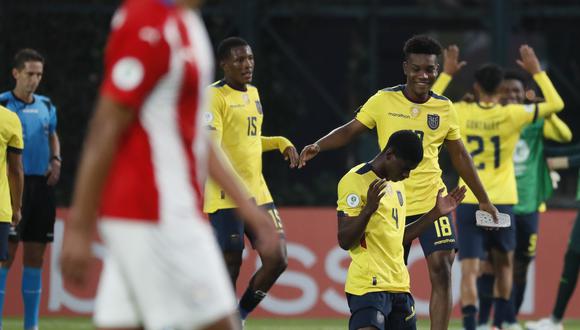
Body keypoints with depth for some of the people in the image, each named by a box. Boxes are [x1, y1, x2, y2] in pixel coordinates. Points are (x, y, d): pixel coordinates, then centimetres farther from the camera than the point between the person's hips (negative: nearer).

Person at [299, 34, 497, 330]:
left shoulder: (444, 108, 3)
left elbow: (459, 156, 13)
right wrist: (318, 146, -15)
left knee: (441, 271, -11)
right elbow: (350, 130, 3)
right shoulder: (384, 101, -3)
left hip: (432, 202, 1)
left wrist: (483, 200, 17)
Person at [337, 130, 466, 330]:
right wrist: (368, 209, -29)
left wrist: (435, 213, 20)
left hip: (399, 286, 9)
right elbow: (345, 241, -14)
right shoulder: (356, 180, -10)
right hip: (369, 285, -9)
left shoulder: (396, 184, 18)